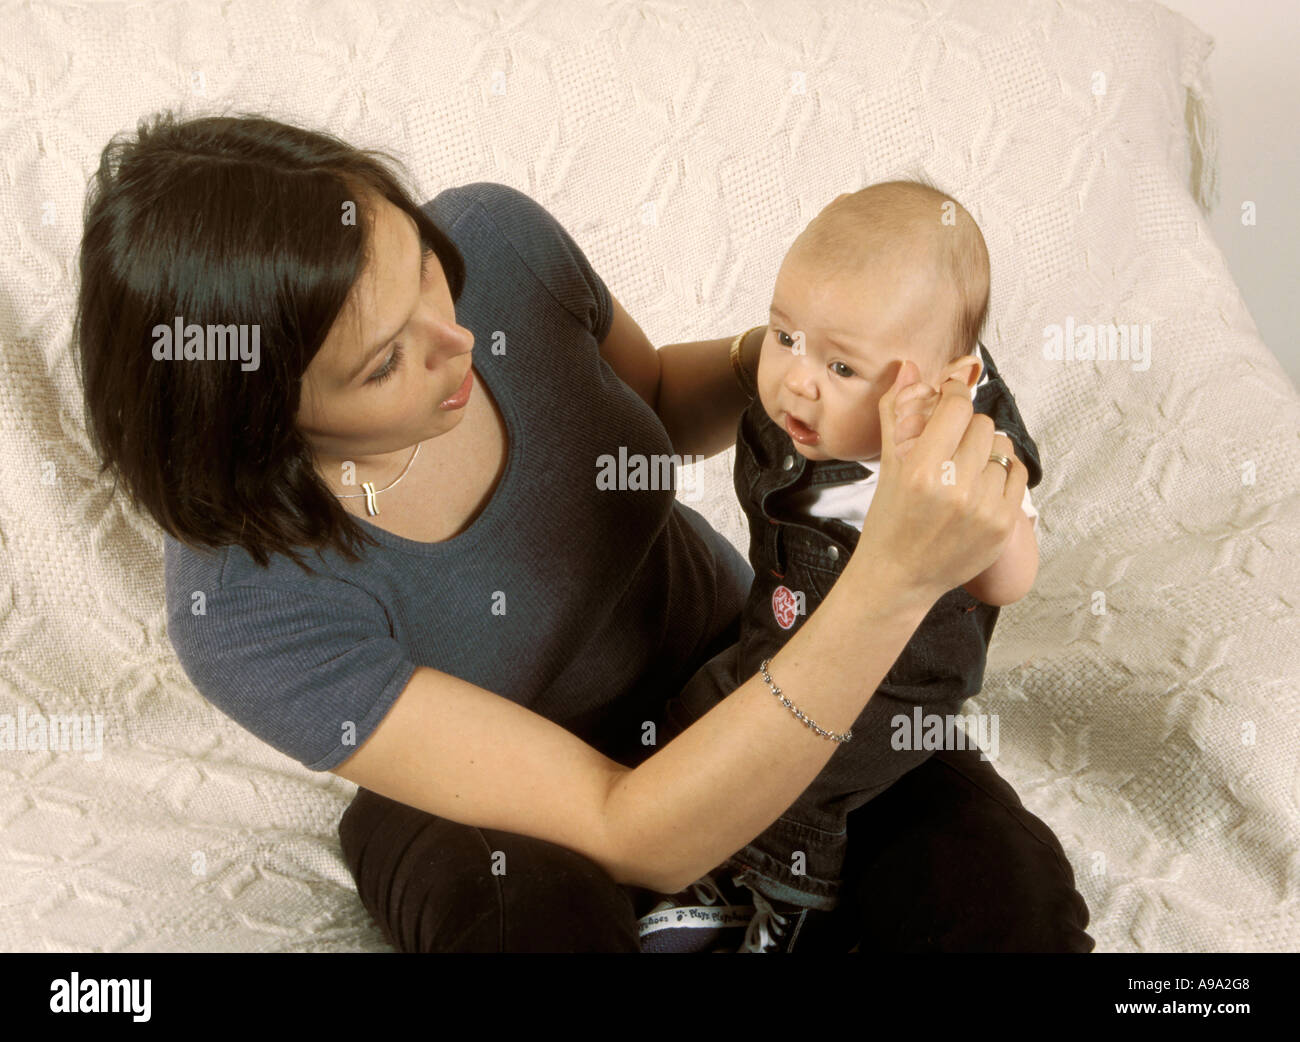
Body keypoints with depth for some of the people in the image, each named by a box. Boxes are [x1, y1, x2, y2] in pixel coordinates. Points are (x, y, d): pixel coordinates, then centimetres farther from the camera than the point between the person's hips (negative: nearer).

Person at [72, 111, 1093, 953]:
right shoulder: (243, 610, -33)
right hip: (489, 798, -3)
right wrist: (896, 578, -46)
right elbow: (633, 835, -35)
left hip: (721, 655, 4)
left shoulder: (494, 238, -22)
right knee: (534, 906, -40)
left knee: (1010, 893, -21)